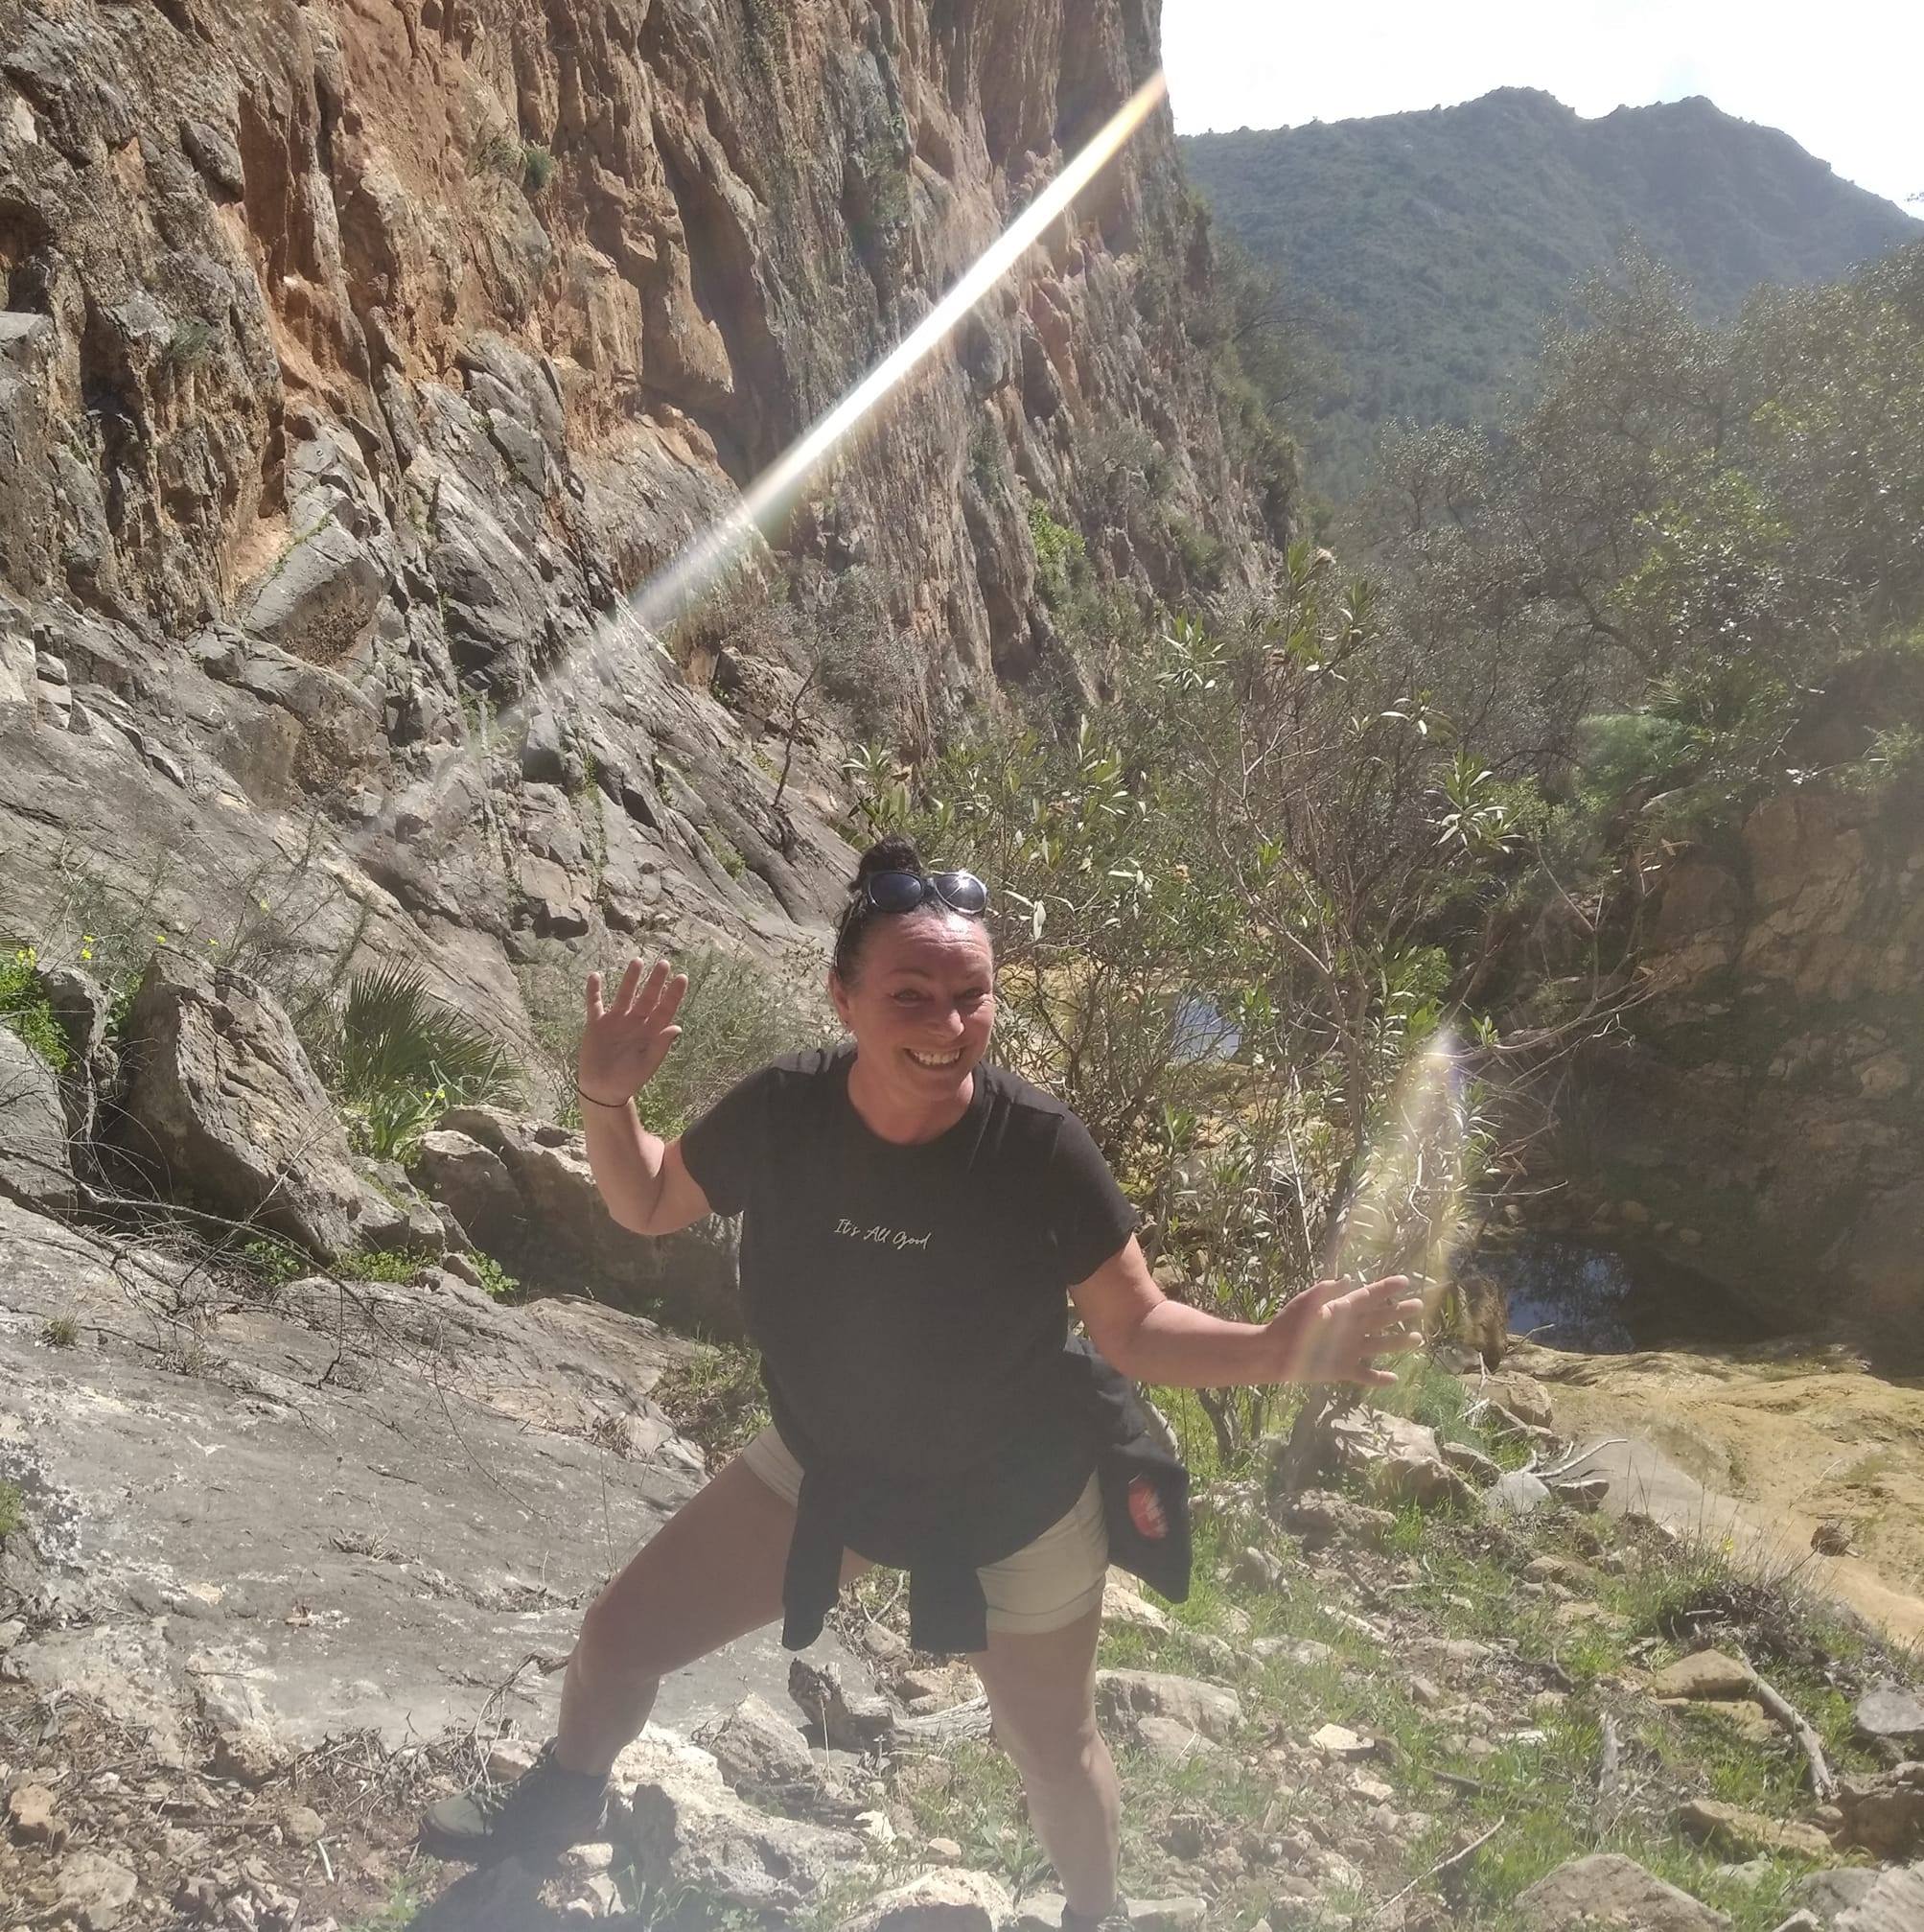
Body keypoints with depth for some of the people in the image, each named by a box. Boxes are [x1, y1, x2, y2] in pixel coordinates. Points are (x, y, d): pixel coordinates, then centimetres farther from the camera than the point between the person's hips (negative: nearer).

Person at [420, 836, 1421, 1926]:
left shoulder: (1041, 1150, -30)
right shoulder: (783, 1112, -22)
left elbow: (1136, 1329, -18)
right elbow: (648, 1206, -4)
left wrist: (1275, 1351, -36)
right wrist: (608, 1100, -22)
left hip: (1015, 1508, -3)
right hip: (825, 1469, 3)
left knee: (1054, 1749, 18)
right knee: (621, 1636, 12)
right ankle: (567, 1799, 49)